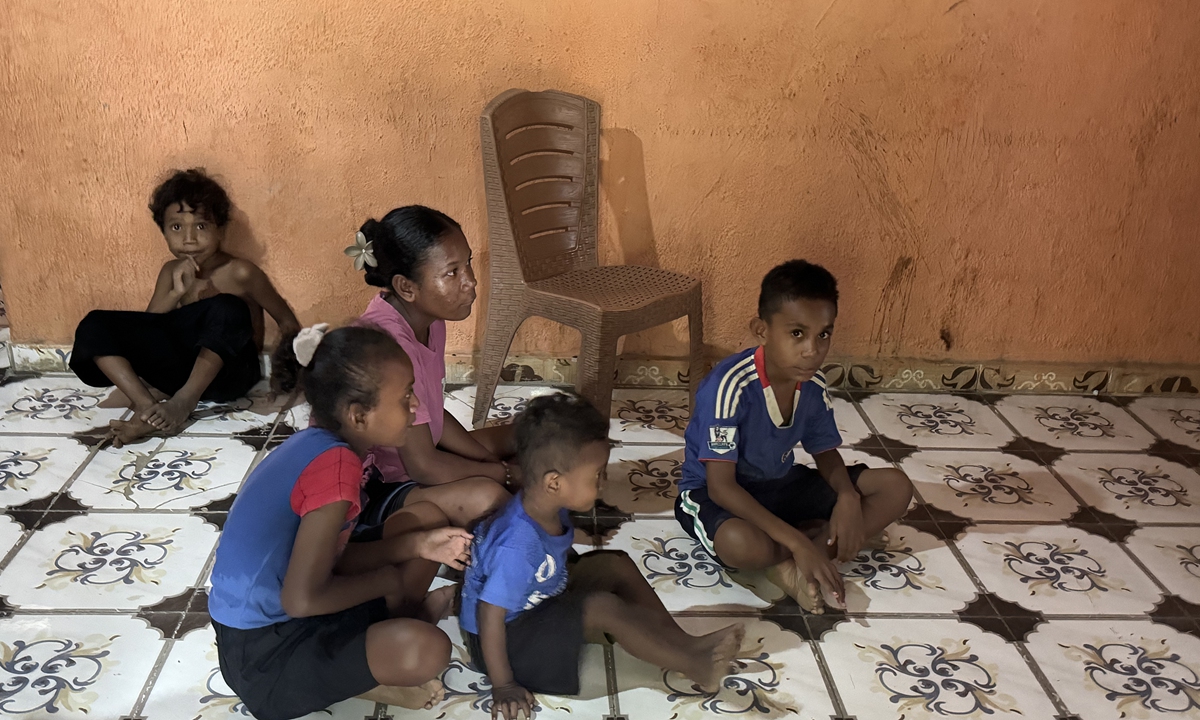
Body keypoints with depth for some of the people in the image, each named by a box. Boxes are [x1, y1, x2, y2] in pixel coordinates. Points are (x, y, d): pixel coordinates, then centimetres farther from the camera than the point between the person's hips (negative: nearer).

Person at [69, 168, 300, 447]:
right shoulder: (171, 272, 7)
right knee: (95, 326, -9)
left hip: (225, 371, -5)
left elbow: (288, 323, -1)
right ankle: (146, 401, -27)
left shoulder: (240, 273, -8)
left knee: (227, 310, -35)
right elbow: (143, 328, 0)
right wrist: (176, 294, -15)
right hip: (179, 368, 5)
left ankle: (183, 400, -32)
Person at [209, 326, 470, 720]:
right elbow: (301, 599, -32)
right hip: (264, 654, -9)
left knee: (427, 518, 9)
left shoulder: (319, 443, -1)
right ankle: (361, 673, -2)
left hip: (279, 609, 9)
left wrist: (417, 545, -3)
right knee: (425, 650, -32)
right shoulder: (335, 463, -29)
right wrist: (388, 580, -15)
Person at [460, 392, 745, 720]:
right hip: (509, 636, -9)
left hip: (541, 600, 9)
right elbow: (490, 616, -30)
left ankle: (682, 642, 2)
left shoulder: (548, 509, -10)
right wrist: (503, 685, -23)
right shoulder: (517, 544, -36)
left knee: (615, 565, 1)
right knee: (602, 608, -25)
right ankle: (694, 666, -13)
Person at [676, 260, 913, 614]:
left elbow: (825, 452, 7)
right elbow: (721, 486, -30)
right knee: (740, 544, -43)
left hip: (780, 485, 8)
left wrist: (848, 497, -16)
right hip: (715, 493, -7)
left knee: (896, 487, -6)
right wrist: (798, 542, -35)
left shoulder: (814, 385, -10)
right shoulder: (729, 385, -29)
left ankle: (788, 565, -18)